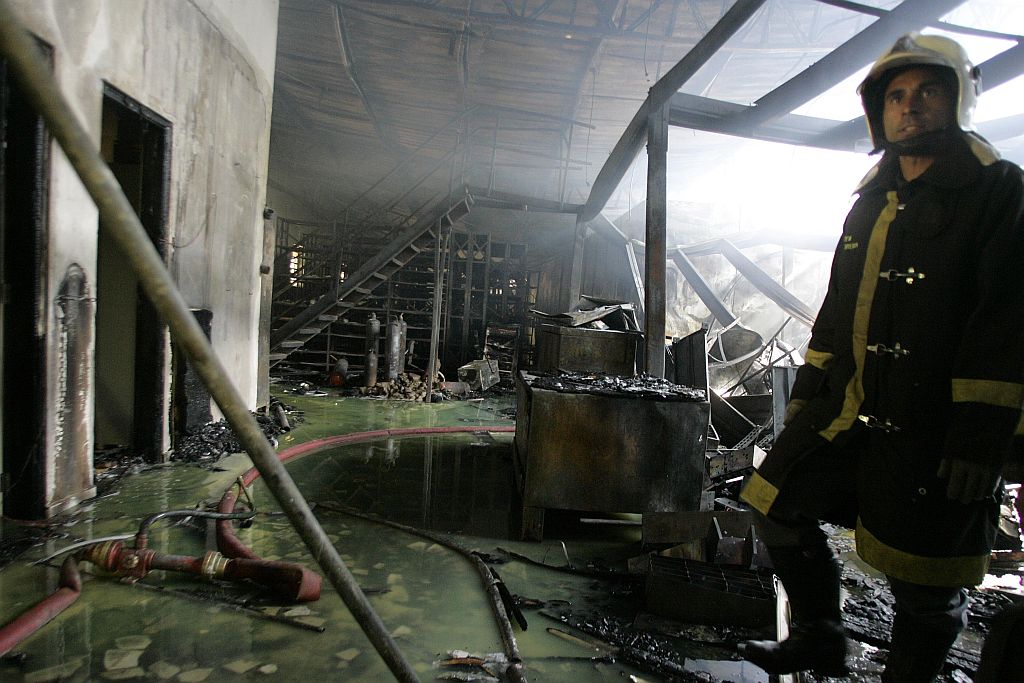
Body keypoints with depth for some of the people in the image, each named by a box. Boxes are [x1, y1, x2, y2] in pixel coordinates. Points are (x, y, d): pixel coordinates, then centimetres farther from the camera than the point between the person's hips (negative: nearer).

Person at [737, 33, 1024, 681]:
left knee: (927, 585, 6)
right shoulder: (872, 201, 17)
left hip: (935, 428, -6)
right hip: (846, 408, 7)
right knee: (781, 507, 9)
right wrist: (808, 387, 14)